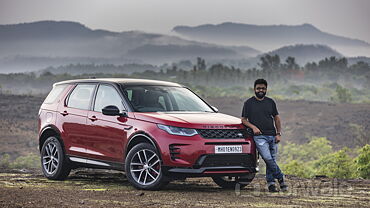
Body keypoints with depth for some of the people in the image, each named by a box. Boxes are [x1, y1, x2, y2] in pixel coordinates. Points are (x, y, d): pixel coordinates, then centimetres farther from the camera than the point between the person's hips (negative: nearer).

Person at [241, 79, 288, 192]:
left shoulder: (270, 102, 14)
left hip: (272, 136, 3)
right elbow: (243, 119, 8)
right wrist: (253, 127, -10)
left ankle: (270, 183, 9)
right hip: (259, 136, -3)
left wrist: (279, 134, 6)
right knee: (268, 158, -19)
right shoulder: (249, 103, 6)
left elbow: (277, 118, 18)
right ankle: (281, 178, -10)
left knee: (272, 160, 1)